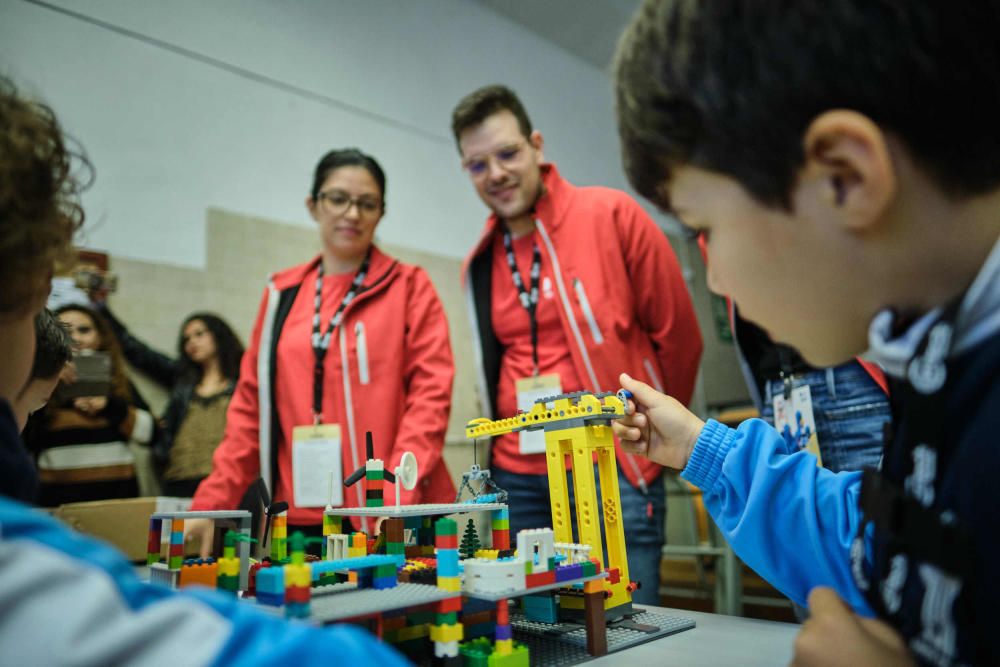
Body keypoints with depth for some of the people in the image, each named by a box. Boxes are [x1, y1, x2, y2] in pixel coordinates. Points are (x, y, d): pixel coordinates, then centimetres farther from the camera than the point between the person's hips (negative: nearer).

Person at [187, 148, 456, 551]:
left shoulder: (410, 287, 2)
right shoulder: (282, 294, 11)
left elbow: (430, 393, -7)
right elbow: (252, 406, 11)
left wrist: (397, 494, -18)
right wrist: (211, 503, 4)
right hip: (301, 517, 3)